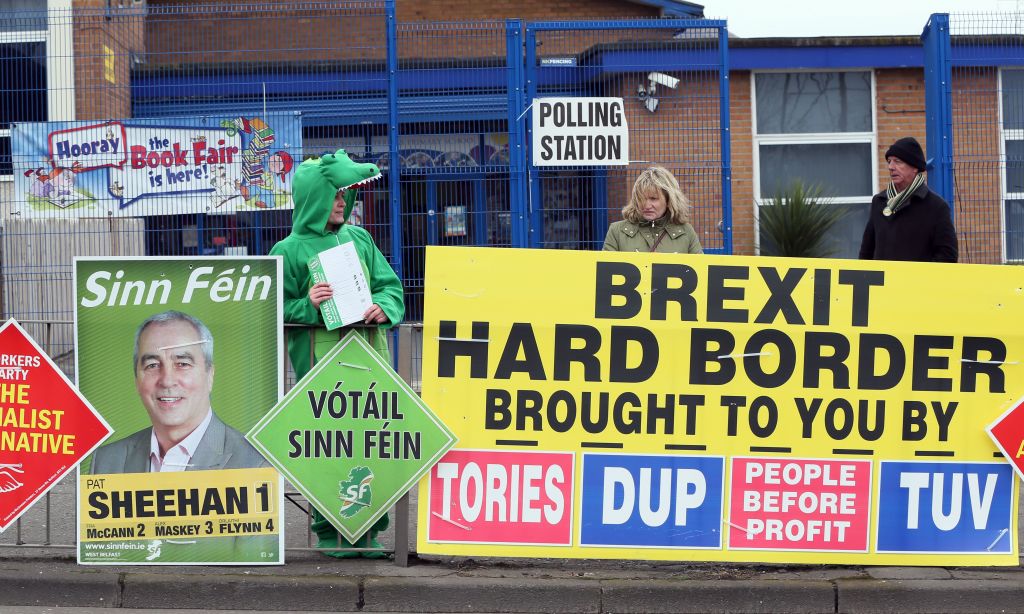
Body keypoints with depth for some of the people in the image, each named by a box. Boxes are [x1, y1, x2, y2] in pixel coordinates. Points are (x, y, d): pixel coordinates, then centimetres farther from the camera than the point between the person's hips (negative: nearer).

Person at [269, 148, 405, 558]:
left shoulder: (358, 238, 16)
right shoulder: (289, 251, 3)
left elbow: (390, 285, 15)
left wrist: (383, 307, -6)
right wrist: (307, 306, -15)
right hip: (320, 361, -4)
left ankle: (368, 529, 12)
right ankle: (330, 532, 8)